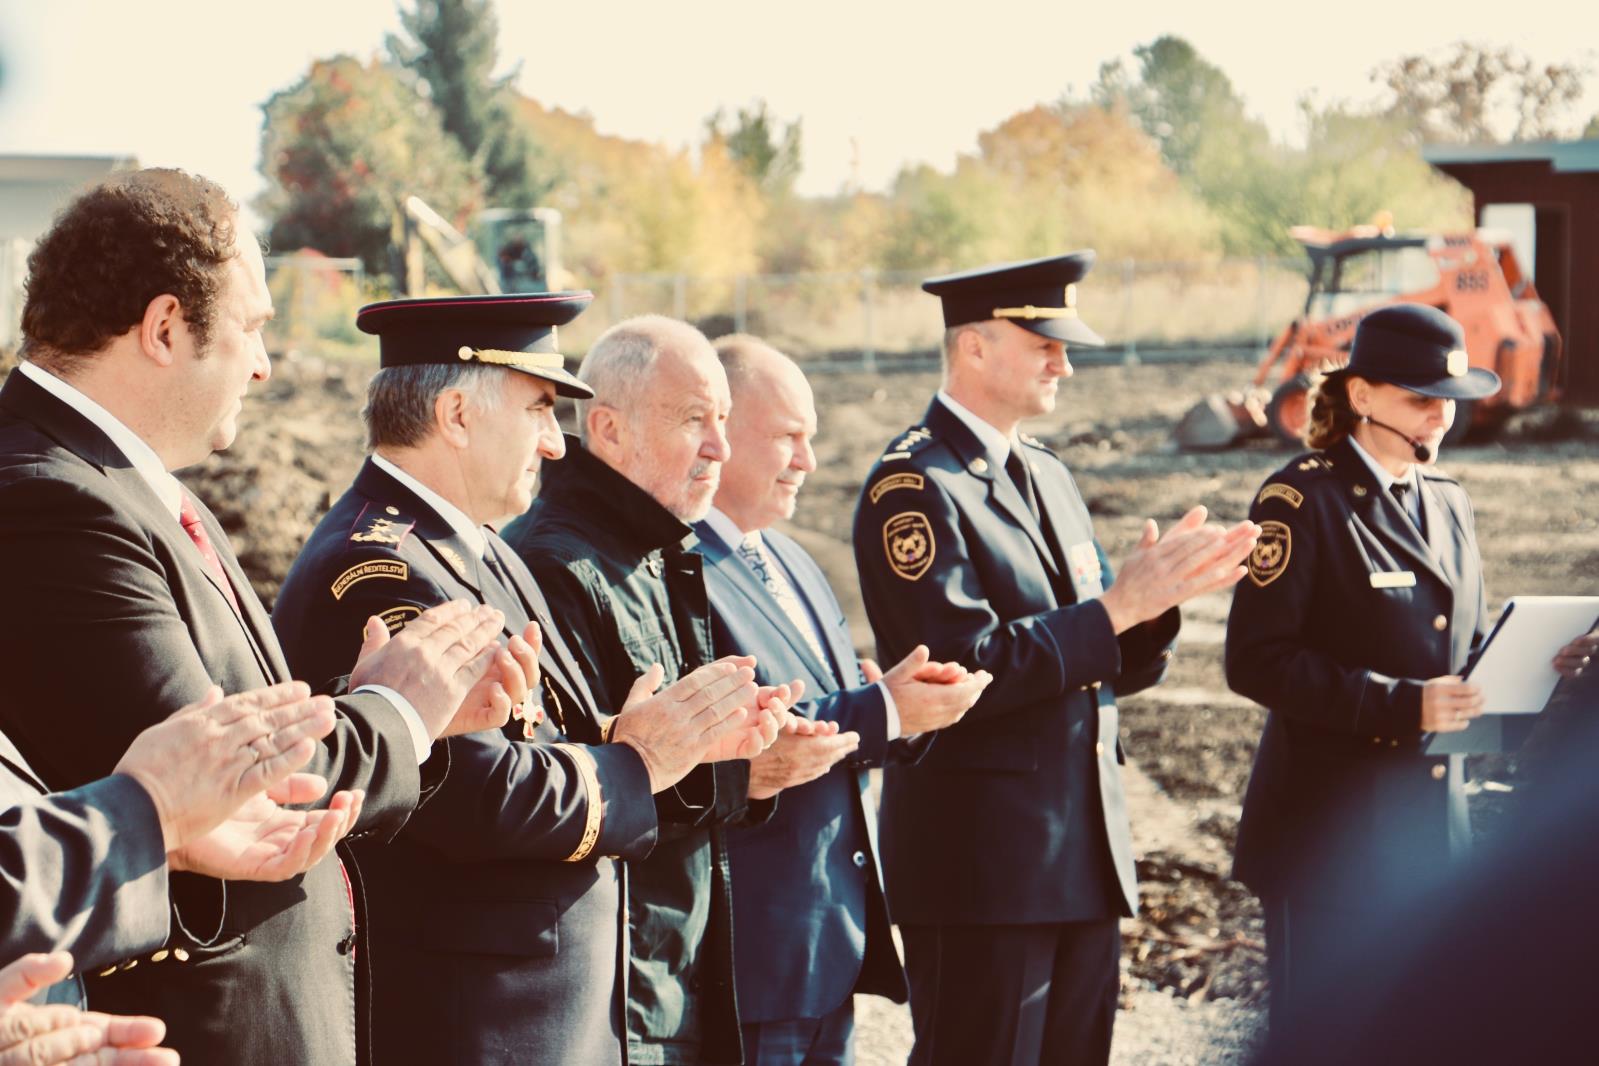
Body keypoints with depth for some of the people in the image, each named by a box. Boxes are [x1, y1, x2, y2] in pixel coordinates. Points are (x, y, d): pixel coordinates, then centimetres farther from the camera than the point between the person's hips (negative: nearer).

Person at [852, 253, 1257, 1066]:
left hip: (1086, 847, 8)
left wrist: (1157, 595, -5)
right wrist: (1119, 604, -19)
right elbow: (965, 667, -21)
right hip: (981, 859, -8)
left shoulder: (1049, 479, 16)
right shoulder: (912, 488, -11)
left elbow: (1114, 666, 16)